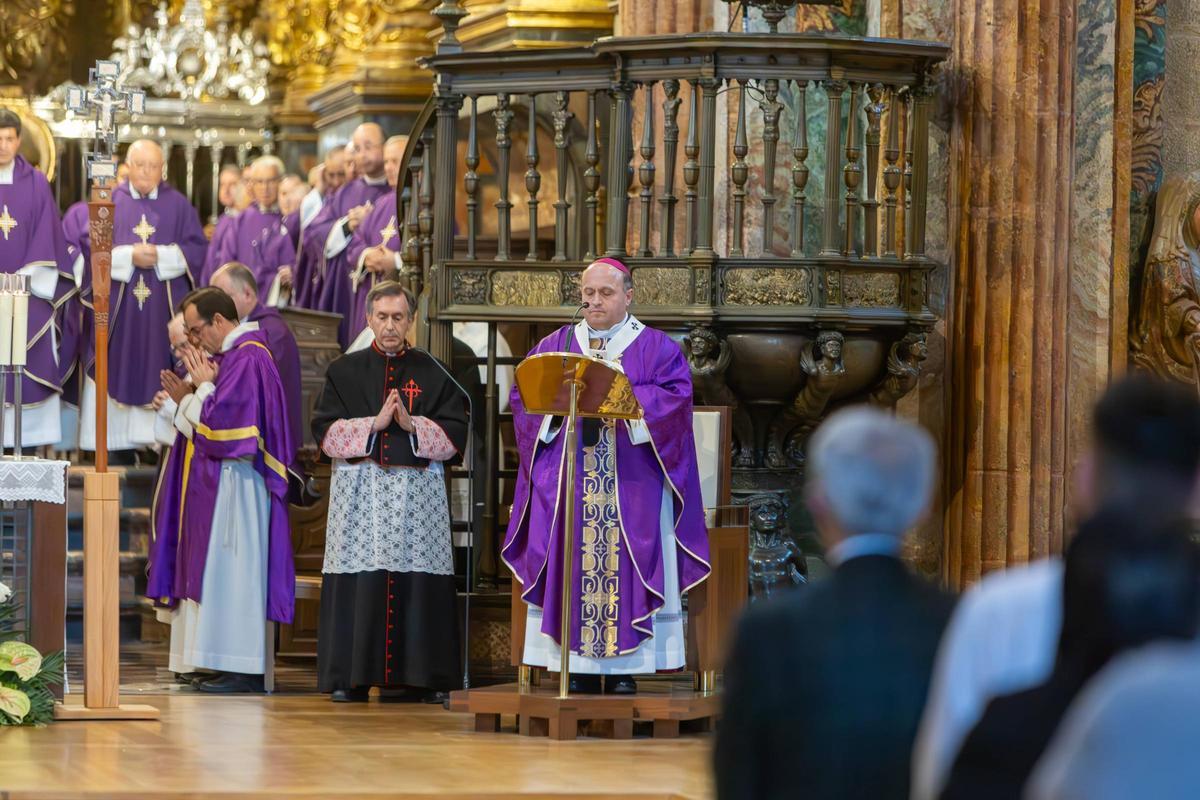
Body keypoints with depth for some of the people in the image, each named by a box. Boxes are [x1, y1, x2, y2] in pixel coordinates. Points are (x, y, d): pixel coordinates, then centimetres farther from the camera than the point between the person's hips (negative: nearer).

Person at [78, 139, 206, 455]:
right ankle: (118, 446, -2)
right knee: (118, 372, -4)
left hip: (164, 309, 0)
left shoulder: (179, 206, 9)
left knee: (158, 370, -5)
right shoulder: (108, 202, 8)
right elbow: (92, 248, 0)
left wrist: (161, 256, -13)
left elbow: (196, 250, 2)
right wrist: (129, 256, -14)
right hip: (117, 309, 0)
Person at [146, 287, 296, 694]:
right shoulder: (236, 356, 16)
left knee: (232, 573, -10)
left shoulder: (247, 360, -15)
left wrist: (204, 386, -7)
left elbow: (221, 424, -21)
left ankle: (242, 672, -10)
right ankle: (236, 669, 9)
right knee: (224, 576, 8)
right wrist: (187, 398, 10)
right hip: (217, 489, 11)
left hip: (236, 488, -11)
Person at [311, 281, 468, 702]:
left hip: (418, 491, 0)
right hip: (360, 492, 0)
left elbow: (455, 432, 3)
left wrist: (412, 425, -13)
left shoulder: (433, 373, 9)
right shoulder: (344, 371, 10)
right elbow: (325, 430, 1)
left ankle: (412, 676, 0)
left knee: (415, 584, -4)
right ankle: (353, 678, -3)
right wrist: (375, 424, -11)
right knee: (360, 584, -5)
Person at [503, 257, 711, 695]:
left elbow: (674, 396, -8)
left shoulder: (655, 347, 7)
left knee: (624, 566, -6)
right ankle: (580, 670, -1)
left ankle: (624, 669, -4)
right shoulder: (556, 345, 14)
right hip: (567, 478, 2)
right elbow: (523, 396, 6)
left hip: (632, 482, -2)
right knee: (573, 566, -3)